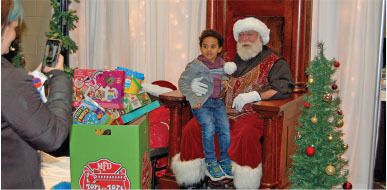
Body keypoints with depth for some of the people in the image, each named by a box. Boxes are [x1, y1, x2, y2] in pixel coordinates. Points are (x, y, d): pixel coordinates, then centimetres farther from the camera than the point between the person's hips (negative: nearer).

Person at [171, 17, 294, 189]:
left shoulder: (274, 61, 7)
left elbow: (284, 86, -10)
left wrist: (255, 94, -25)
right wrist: (194, 83, 0)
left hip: (250, 114, -4)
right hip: (220, 111, 5)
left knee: (245, 135, -38)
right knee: (191, 129, -20)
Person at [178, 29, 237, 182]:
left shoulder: (221, 63, 12)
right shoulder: (196, 65, -6)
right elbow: (183, 82, -6)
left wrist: (225, 81, 6)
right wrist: (193, 100, -14)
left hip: (217, 102, 5)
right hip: (201, 103, -5)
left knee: (225, 127, -15)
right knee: (208, 126, -26)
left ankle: (224, 160, 5)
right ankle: (211, 163, -12)